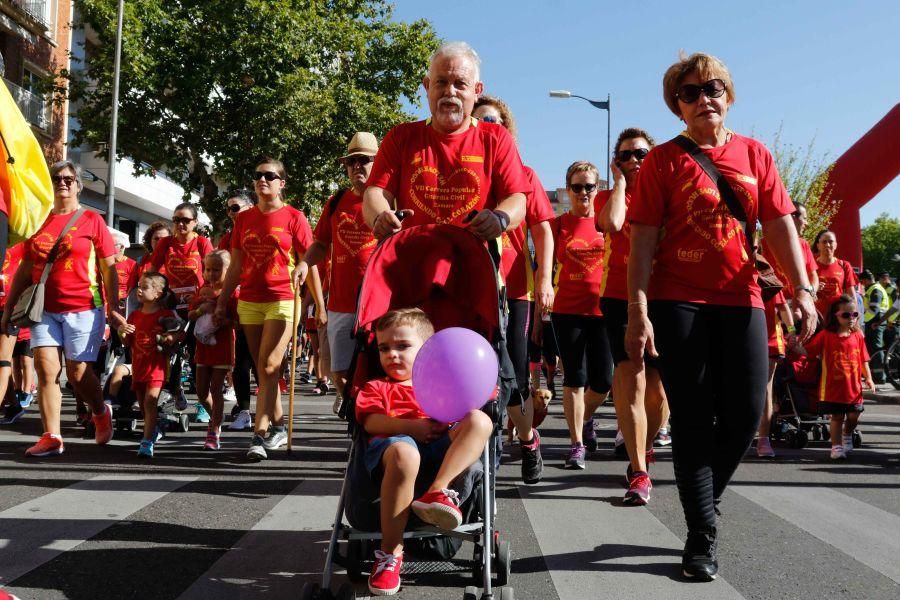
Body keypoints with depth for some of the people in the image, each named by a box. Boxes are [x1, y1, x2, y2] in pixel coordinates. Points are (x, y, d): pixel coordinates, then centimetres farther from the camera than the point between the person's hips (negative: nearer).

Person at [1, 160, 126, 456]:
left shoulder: (92, 220, 1)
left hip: (84, 308, -3)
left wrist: (113, 308, -7)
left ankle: (101, 413, 30)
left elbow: (109, 268, -1)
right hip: (44, 309, 3)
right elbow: (25, 269, 14)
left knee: (78, 372, 1)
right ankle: (51, 436, 0)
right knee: (45, 368, -6)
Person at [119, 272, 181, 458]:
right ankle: (153, 430, 39)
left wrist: (170, 338, -21)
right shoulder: (134, 315, 9)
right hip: (138, 365, 6)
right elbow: (128, 343, 13)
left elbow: (179, 334, 0)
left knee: (150, 402, -15)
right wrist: (122, 332, -7)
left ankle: (147, 442, -17)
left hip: (157, 365, -5)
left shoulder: (166, 315, -5)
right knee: (143, 404, 15)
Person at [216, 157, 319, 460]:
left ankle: (259, 436, -12)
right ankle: (279, 428, 21)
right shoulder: (243, 219, 12)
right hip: (249, 302, 5)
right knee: (263, 370, 9)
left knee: (268, 367, -12)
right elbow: (235, 266, 15)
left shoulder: (294, 217, -1)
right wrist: (221, 301, 12)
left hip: (282, 301, -5)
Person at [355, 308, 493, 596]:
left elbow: (463, 415, 23)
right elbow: (371, 421, 6)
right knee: (404, 453, -40)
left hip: (440, 448, 3)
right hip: (391, 445, -2)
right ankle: (391, 551, -30)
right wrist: (411, 426, -10)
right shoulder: (376, 387, 27)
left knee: (480, 421, -22)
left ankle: (439, 491, -36)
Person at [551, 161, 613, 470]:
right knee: (574, 378, 0)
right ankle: (576, 443, 9)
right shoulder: (558, 224, 4)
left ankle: (584, 419, 36)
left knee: (602, 381, 4)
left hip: (602, 309, 1)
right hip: (568, 311, -1)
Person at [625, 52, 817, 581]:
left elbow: (779, 226, 5)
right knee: (693, 418, 0)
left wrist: (802, 288, -7)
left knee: (746, 414, 2)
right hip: (678, 302, -3)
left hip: (741, 300, 3)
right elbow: (644, 239, -4)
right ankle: (703, 536, 8)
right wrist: (638, 311, -12)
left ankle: (704, 502, 28)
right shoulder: (664, 160, 2)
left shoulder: (755, 155, 10)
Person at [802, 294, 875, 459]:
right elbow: (807, 351, -9)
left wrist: (868, 378, 1)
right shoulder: (825, 336, -7)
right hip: (833, 387, -3)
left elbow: (864, 359, 9)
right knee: (837, 417, 4)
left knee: (853, 416, 10)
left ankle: (847, 435, 41)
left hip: (854, 387, 4)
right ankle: (836, 446, 16)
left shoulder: (858, 336, 4)